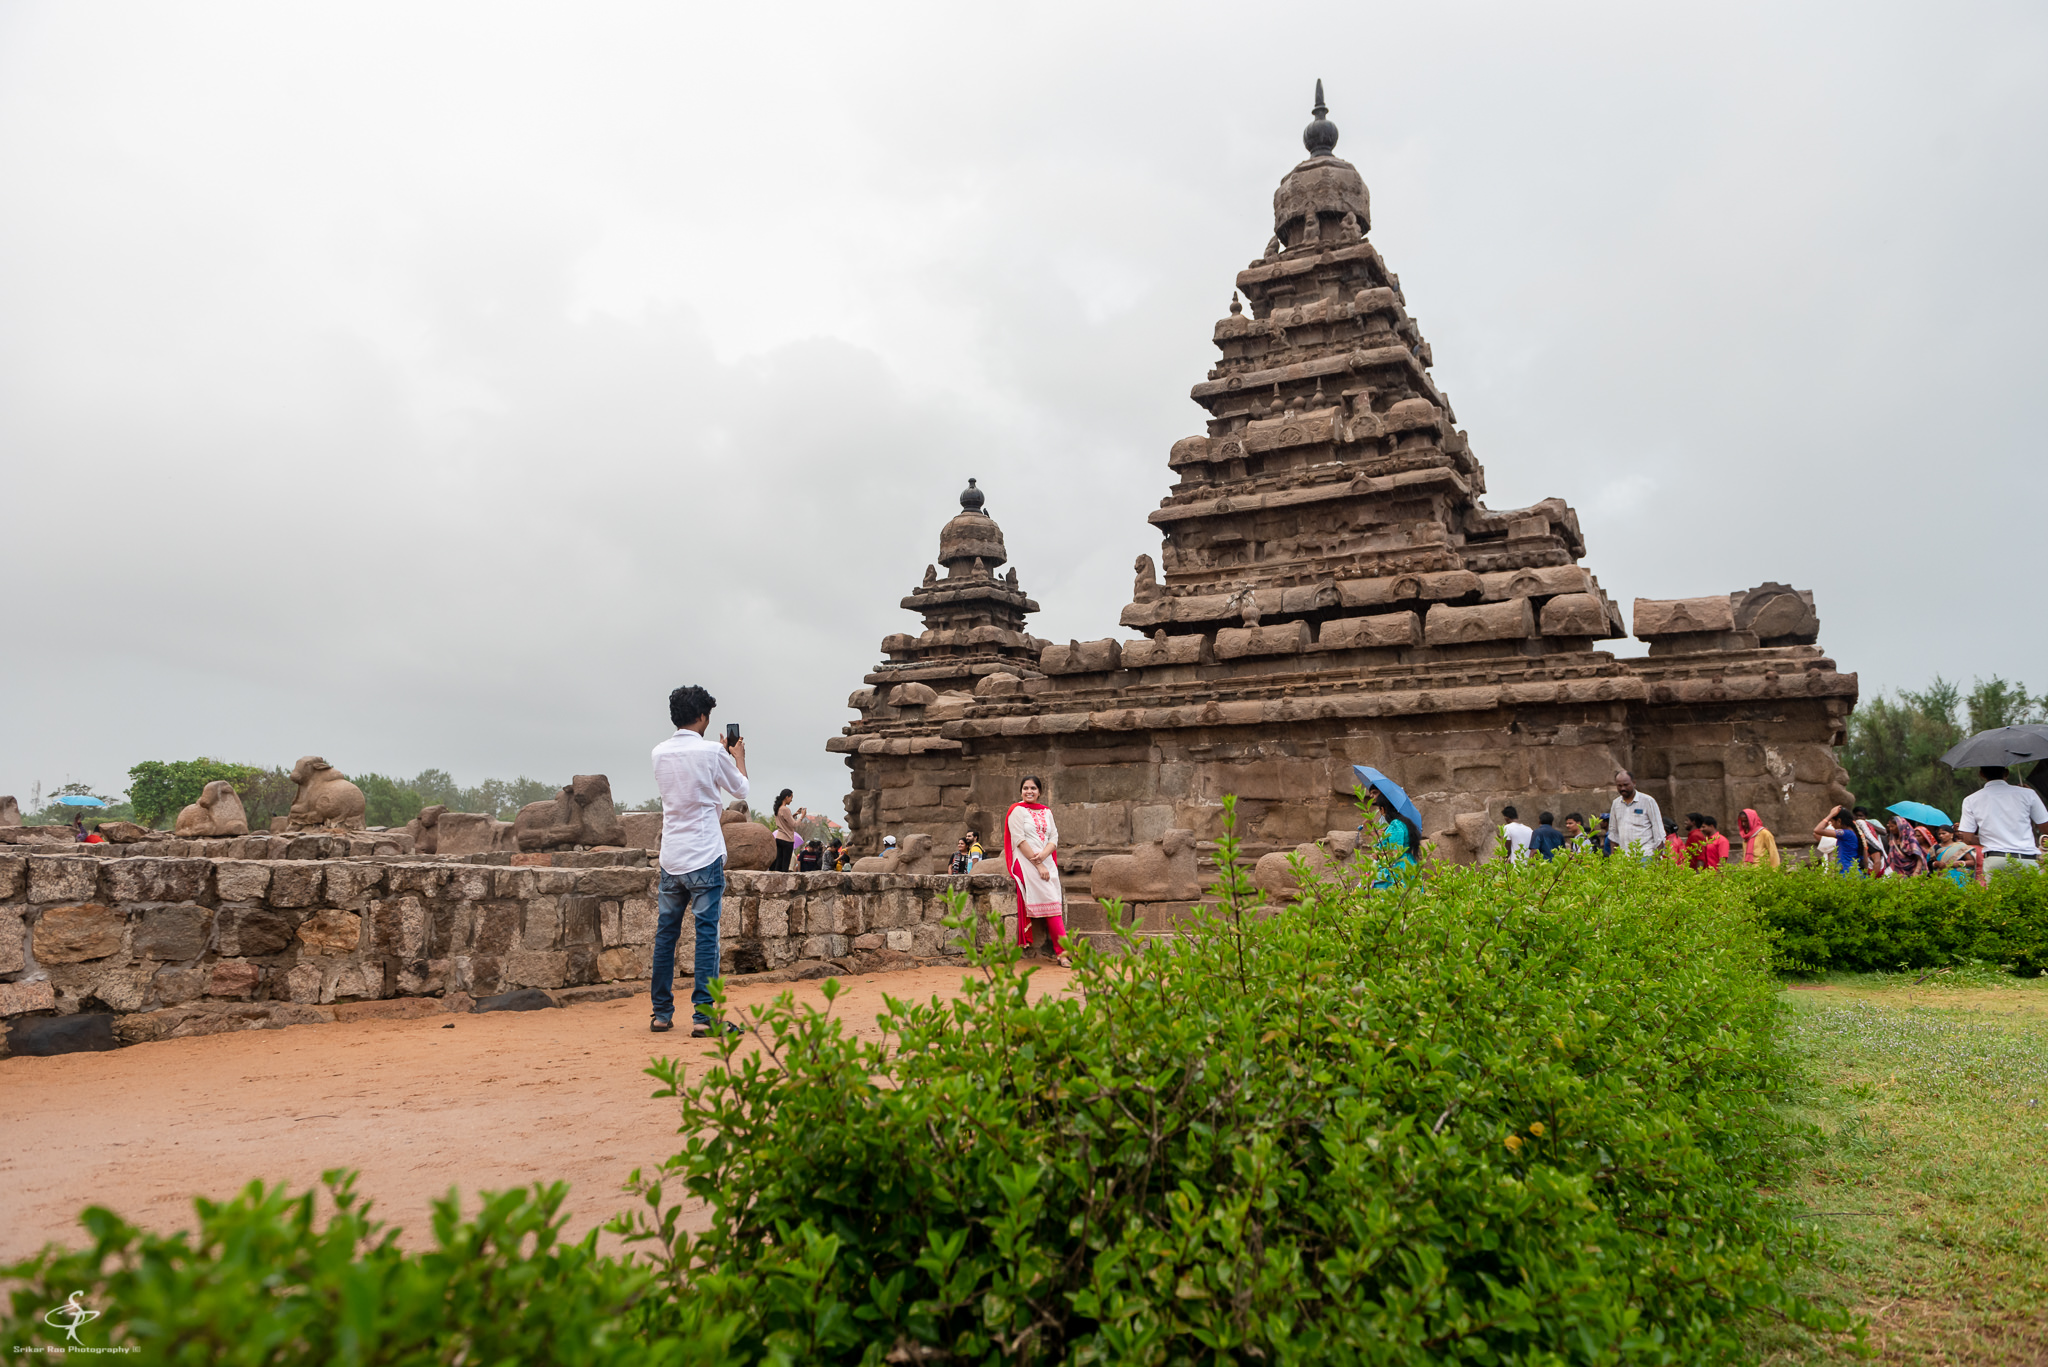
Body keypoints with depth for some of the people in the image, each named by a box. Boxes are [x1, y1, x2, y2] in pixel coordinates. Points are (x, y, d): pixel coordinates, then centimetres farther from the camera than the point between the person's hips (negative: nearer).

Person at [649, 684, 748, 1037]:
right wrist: (738, 756, 26)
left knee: (665, 934, 11)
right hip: (705, 856, -5)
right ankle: (703, 1015, -4)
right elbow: (740, 789, 6)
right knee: (707, 935, -3)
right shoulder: (712, 751, -9)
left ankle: (661, 1013, 17)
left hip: (670, 857, 5)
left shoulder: (660, 753, 6)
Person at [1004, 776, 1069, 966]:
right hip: (1026, 863, -5)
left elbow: (1054, 838, 10)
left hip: (1047, 862, 5)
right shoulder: (1017, 810, 0)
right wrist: (1038, 866, -14)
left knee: (1053, 904, -9)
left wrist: (1043, 855, -12)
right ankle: (1064, 950, -17)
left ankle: (1059, 953, -11)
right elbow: (1020, 840, -8)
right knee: (1050, 902, -17)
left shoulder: (1046, 812, 18)